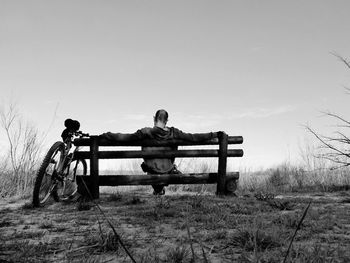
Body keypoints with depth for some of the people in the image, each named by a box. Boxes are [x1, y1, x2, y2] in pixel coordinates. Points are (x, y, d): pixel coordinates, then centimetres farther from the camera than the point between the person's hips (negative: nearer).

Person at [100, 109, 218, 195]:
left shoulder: (146, 132, -16)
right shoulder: (173, 133, -12)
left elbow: (125, 137, -15)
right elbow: (193, 137, -9)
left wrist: (106, 135, -5)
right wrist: (214, 135, -1)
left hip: (152, 169, 0)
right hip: (167, 169, 0)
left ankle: (157, 189, 43)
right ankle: (160, 188, 45)